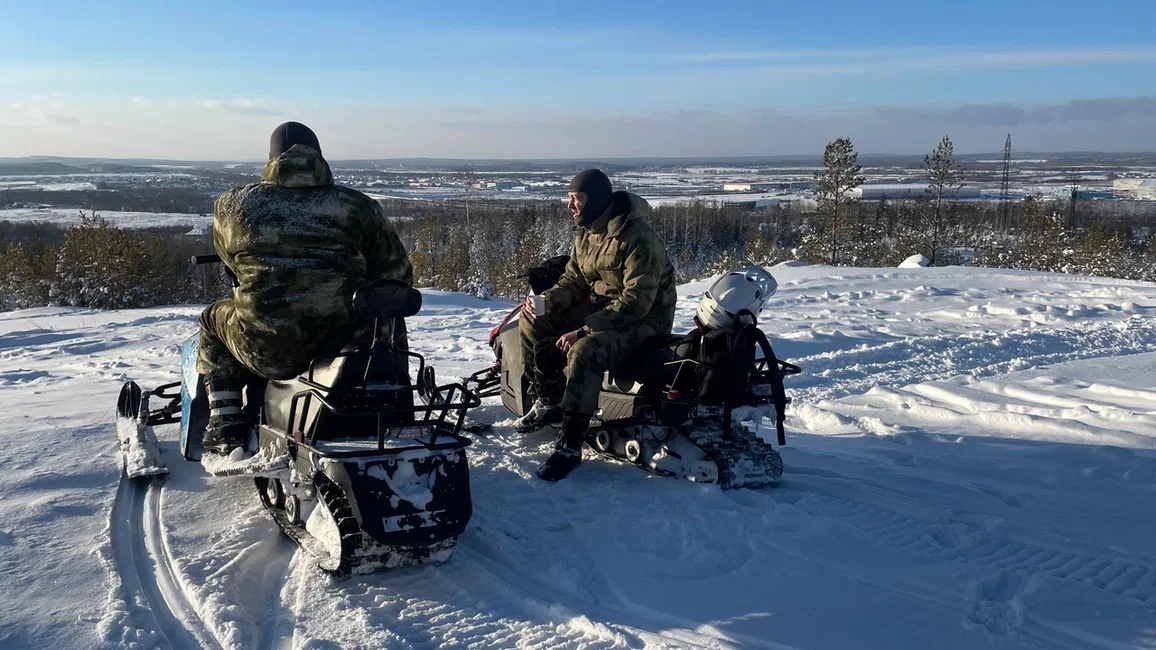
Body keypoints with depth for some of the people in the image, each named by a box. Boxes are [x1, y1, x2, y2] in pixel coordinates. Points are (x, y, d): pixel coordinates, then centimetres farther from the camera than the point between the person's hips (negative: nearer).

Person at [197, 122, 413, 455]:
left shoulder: (232, 205, 2)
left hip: (268, 353, 0)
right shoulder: (357, 206, 0)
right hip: (349, 343, 0)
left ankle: (226, 423, 24)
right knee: (393, 320, 32)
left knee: (213, 319, 31)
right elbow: (397, 274, 3)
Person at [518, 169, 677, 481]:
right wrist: (548, 300, -12)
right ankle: (548, 403, 14)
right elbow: (573, 279, 11)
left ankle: (569, 446, -26)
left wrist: (584, 330, -33)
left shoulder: (638, 237, -25)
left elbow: (637, 301, -29)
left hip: (642, 319, -9)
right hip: (599, 306, 9)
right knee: (532, 324, 0)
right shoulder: (585, 232, 3)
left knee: (583, 352, -36)